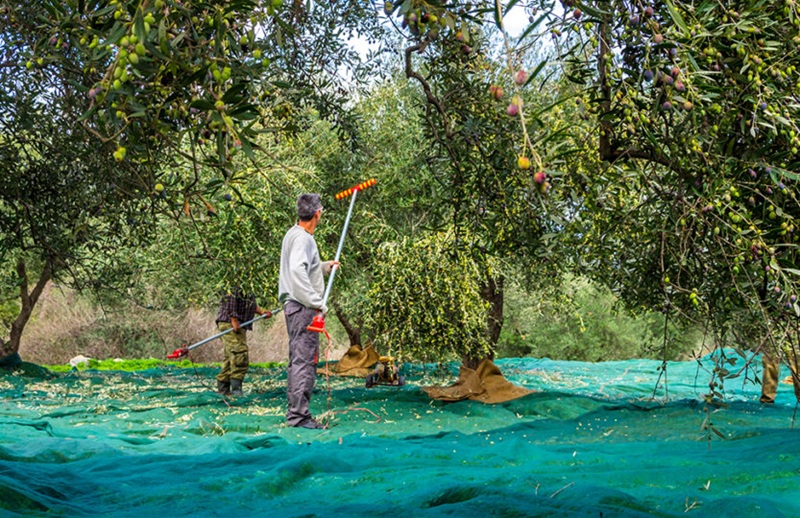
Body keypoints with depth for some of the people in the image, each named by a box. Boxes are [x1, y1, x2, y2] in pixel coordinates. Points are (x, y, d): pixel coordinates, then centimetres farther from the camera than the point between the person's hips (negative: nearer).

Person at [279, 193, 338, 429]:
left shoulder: (294, 235, 17)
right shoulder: (302, 238, -15)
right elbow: (297, 271, -28)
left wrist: (325, 266, 33)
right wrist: (316, 302, -27)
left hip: (295, 306, 11)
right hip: (302, 306, -11)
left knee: (298, 360, 15)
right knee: (305, 360, -9)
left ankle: (294, 412, 22)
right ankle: (299, 414, -7)